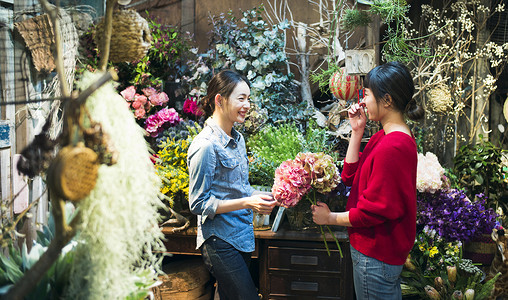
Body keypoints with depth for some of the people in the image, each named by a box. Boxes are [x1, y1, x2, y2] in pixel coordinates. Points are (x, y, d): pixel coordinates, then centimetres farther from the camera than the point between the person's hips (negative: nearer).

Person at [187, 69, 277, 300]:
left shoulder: (238, 138, 10)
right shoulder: (206, 145, -18)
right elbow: (198, 204, -17)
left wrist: (262, 196, 0)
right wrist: (247, 203, -22)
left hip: (241, 236, 8)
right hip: (220, 241, -8)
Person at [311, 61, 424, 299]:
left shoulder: (392, 148, -26)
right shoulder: (385, 137, 7)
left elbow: (372, 211, -23)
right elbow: (350, 177, 6)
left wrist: (330, 218, -8)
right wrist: (357, 131, 0)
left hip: (376, 259, -10)